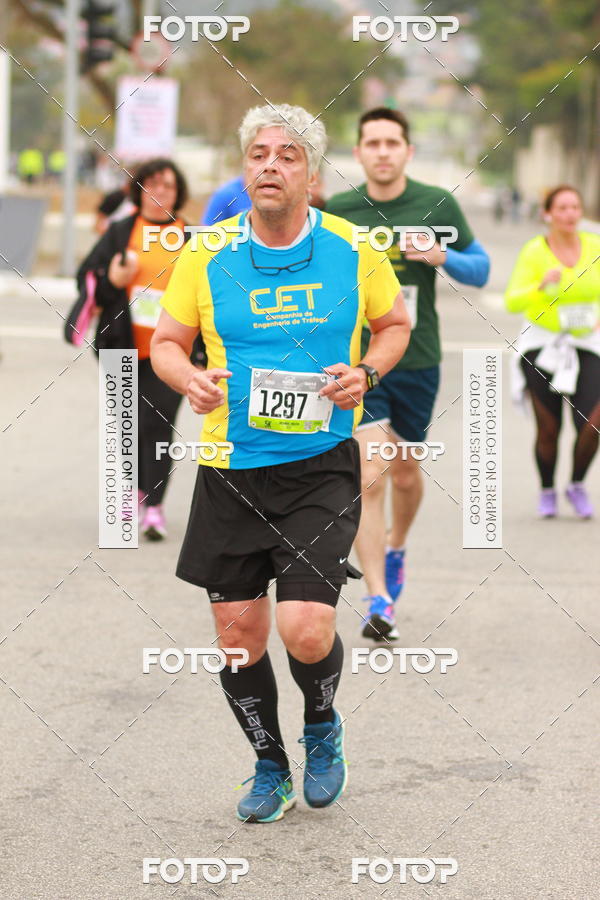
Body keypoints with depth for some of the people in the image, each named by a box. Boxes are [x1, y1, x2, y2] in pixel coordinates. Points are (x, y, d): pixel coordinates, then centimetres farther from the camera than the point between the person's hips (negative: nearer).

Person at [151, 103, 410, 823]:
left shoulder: (354, 250, -1)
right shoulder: (205, 255, 0)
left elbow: (394, 323, 14)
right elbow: (166, 342, 10)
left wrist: (366, 372, -6)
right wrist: (190, 379, -12)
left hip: (322, 465, -2)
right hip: (229, 471, 2)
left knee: (305, 631, -13)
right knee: (238, 636, 5)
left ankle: (323, 726, 21)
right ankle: (269, 765, 29)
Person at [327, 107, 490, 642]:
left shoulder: (437, 205, -1)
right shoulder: (336, 212, -2)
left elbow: (480, 269, 4)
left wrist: (442, 257, -14)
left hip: (417, 362, 2)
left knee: (405, 473, 17)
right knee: (370, 476, -14)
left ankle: (396, 549, 49)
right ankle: (379, 602, -13)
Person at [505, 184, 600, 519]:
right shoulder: (535, 251, -11)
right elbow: (512, 302, -19)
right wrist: (543, 286, -35)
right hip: (541, 345, -2)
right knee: (548, 429, 1)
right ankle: (547, 491, 26)